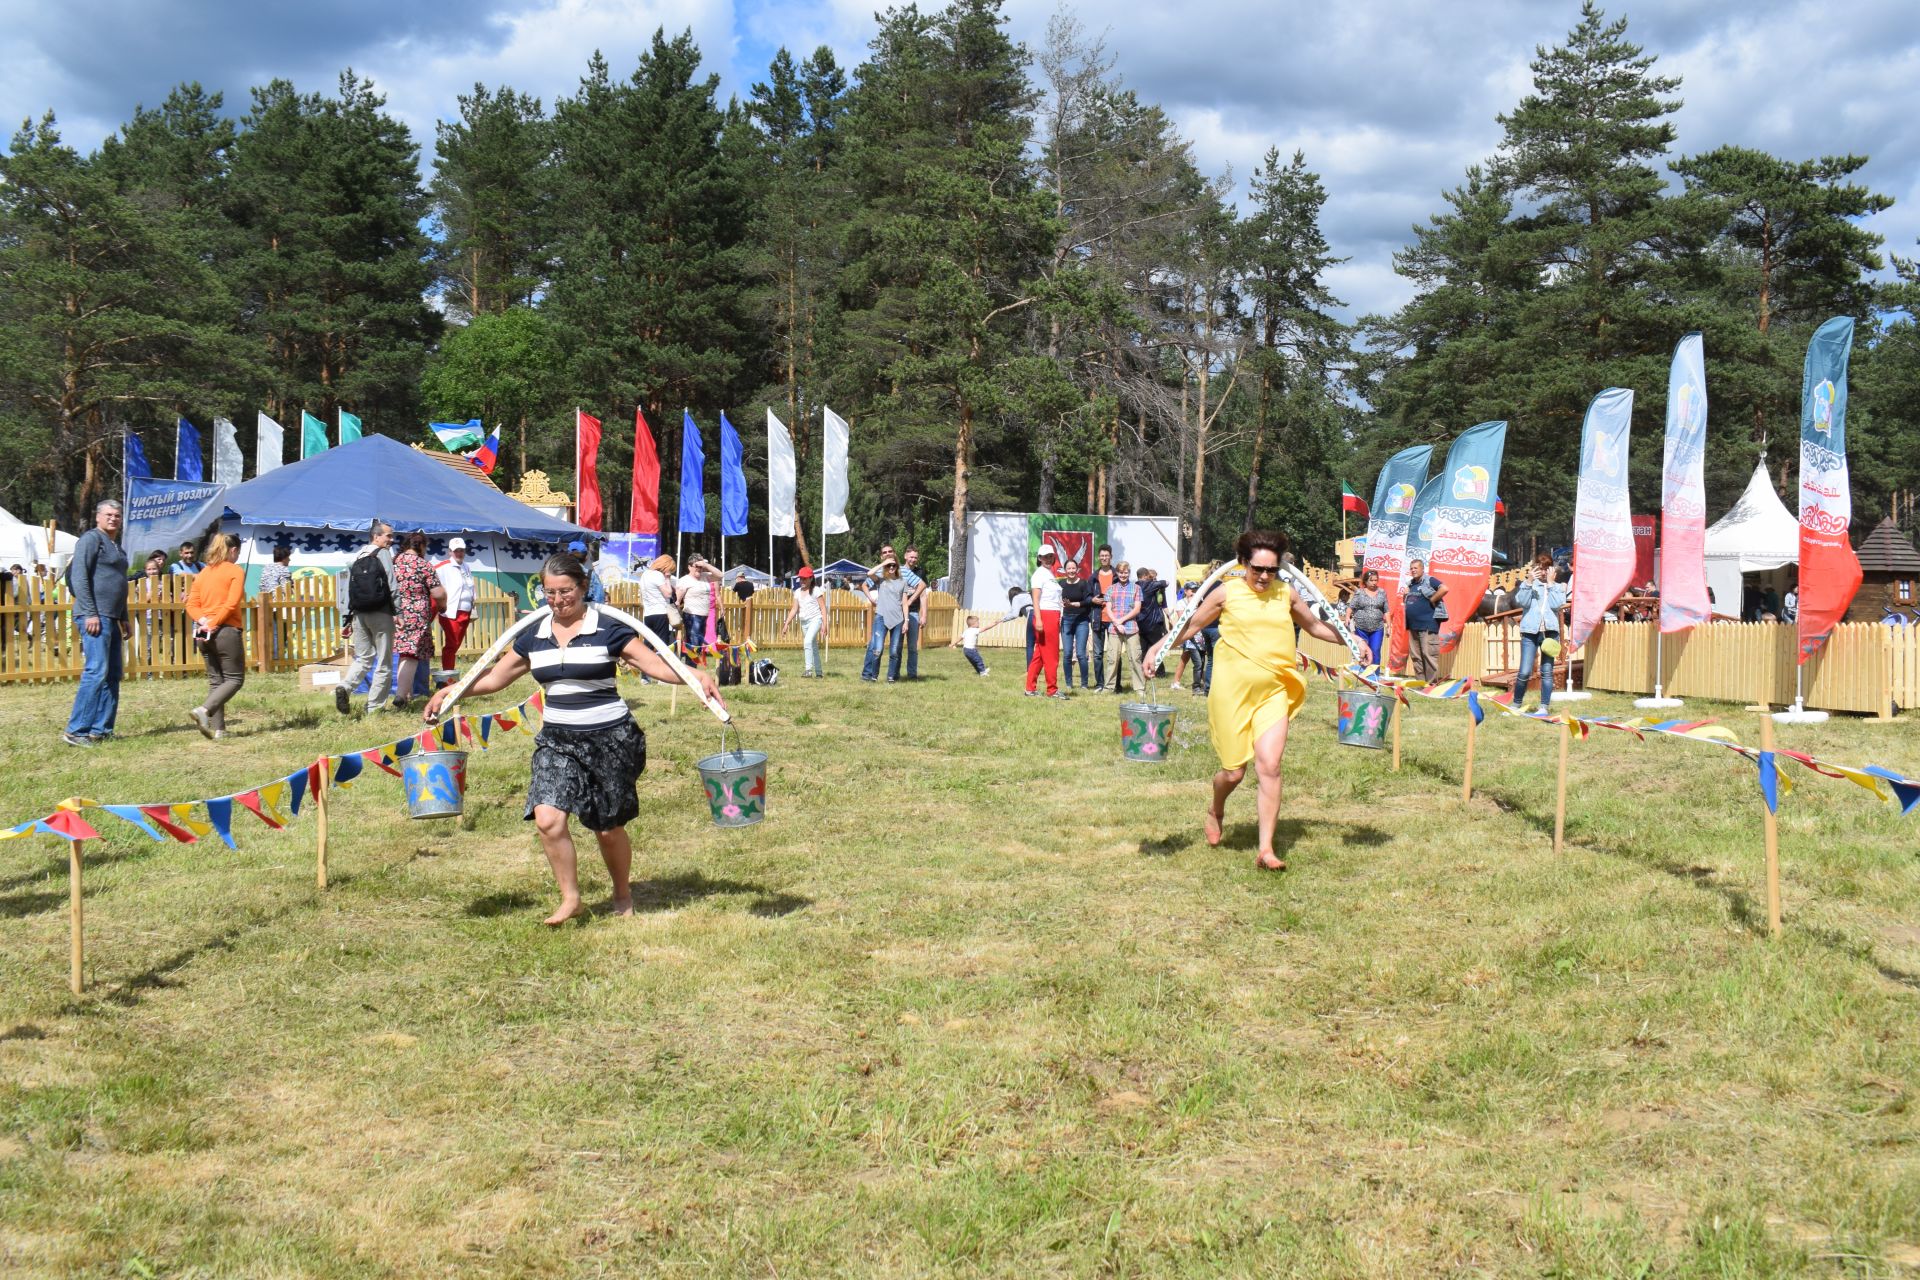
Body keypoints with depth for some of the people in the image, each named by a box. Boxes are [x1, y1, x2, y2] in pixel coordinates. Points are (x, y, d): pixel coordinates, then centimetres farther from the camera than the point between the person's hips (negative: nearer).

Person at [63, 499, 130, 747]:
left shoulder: (117, 546, 22)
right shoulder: (91, 539, -5)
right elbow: (79, 577, -14)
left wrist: (124, 619, 25)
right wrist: (90, 613, -20)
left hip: (112, 618, 10)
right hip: (95, 616, -10)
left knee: (113, 675, 9)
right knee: (96, 672, -14)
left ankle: (102, 729, 13)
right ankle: (76, 731, -12)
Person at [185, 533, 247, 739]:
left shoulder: (203, 572, 15)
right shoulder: (236, 571, -3)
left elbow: (191, 604, 7)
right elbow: (231, 604, -15)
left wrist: (203, 621, -6)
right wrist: (213, 624, -14)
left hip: (203, 632, 7)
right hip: (226, 631, -7)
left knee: (215, 680, 11)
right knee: (235, 679, 1)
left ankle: (218, 728, 6)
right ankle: (203, 710, -20)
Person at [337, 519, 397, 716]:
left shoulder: (356, 558, 14)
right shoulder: (384, 554, -4)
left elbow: (348, 592, 12)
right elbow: (392, 586, -13)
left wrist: (346, 621, 15)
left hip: (358, 615, 6)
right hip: (381, 614, -6)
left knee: (363, 658, 15)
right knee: (384, 663, 3)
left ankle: (345, 687, -11)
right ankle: (375, 707, 1)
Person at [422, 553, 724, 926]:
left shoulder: (607, 629, -7)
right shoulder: (534, 635, 7)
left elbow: (654, 664, -11)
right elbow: (496, 677, 15)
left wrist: (696, 676, -27)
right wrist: (449, 691, 6)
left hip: (609, 738, -4)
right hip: (557, 740, 4)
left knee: (608, 828, 4)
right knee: (547, 819, -14)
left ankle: (623, 893, 32)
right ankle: (570, 898, 6)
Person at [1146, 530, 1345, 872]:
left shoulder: (1286, 595, 8)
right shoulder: (1227, 593, -1)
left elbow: (1316, 626, 22)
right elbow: (1192, 624, 7)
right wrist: (1158, 648, -3)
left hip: (1273, 693, 2)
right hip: (1232, 692, -2)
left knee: (1269, 766, -10)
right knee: (1234, 771, 4)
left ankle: (1266, 850, -5)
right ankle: (1216, 811, 40)